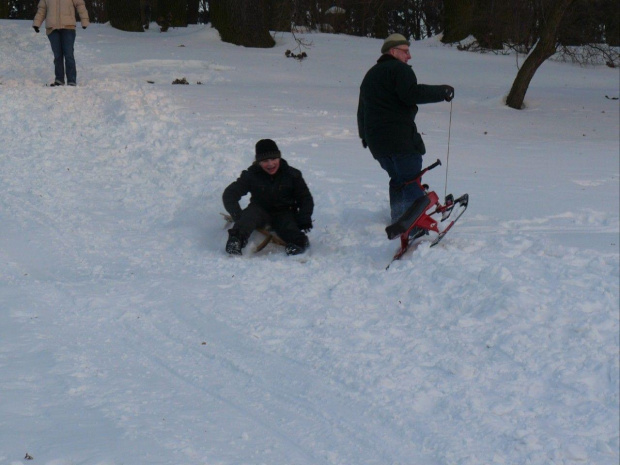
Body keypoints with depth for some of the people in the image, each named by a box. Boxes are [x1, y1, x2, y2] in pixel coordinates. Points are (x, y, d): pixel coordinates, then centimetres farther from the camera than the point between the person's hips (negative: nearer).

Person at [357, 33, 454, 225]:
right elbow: (412, 93, -21)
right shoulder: (398, 69, -5)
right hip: (400, 136, -9)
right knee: (411, 181, -12)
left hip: (375, 139, 9)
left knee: (398, 179, 19)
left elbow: (362, 109, 30)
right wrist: (442, 92, -13)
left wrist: (364, 135, 41)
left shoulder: (370, 75, 25)